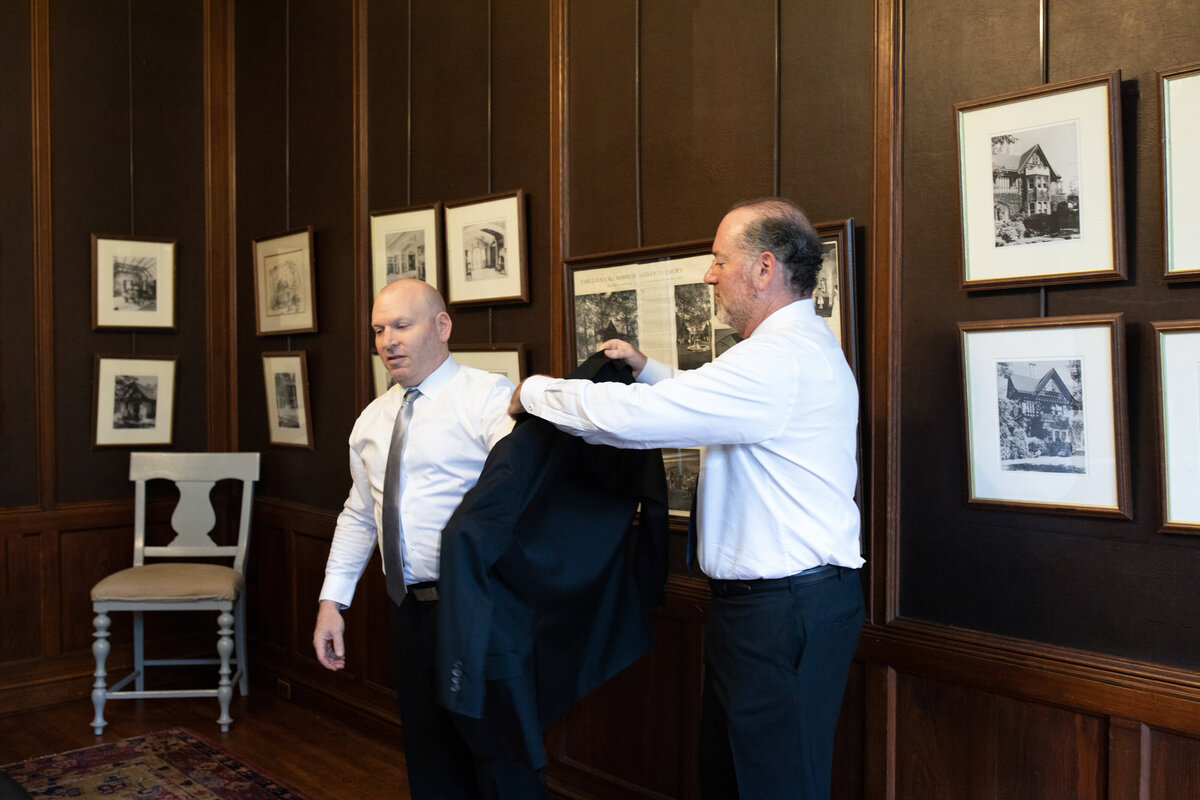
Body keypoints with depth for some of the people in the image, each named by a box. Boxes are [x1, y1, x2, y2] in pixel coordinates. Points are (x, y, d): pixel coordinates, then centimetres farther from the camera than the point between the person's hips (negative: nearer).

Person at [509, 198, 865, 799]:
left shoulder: (782, 358, -22)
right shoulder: (797, 346, 15)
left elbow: (634, 416, -25)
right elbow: (704, 406, 29)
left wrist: (536, 391, -10)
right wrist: (647, 369, 17)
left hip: (784, 612, -11)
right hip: (762, 602, 11)